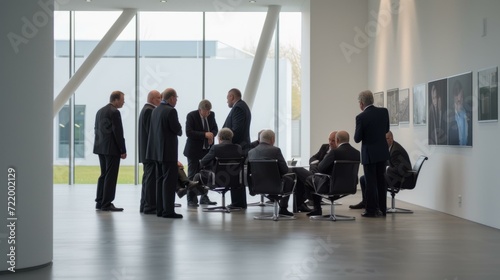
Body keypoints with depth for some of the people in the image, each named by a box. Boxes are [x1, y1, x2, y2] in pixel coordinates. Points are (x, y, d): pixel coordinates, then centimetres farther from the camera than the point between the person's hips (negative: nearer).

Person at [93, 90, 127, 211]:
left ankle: (100, 202, 15)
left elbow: (97, 129, 16)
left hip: (101, 148, 9)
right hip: (112, 149, -9)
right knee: (110, 176, -5)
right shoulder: (114, 112, -13)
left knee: (104, 175, 13)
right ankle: (106, 204, -4)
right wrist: (123, 150, -12)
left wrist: (100, 145, 18)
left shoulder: (100, 111, 14)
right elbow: (118, 132, -16)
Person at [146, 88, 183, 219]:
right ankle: (168, 210, -6)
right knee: (170, 180, -6)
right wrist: (179, 131, 7)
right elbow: (177, 130, -17)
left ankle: (160, 209, 15)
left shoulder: (155, 110, 10)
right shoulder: (171, 111, -16)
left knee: (160, 180, 12)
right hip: (168, 150, -9)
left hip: (157, 150, 9)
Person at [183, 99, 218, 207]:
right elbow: (188, 132, -20)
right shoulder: (191, 116, -13)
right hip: (194, 150, -5)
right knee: (192, 176, 0)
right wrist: (204, 134, -26)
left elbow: (215, 128, 13)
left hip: (207, 149, 5)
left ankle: (204, 198, 20)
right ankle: (191, 200, 5)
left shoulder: (211, 115, 4)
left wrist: (212, 134, -10)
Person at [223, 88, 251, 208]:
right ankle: (240, 203, 18)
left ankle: (238, 203, -5)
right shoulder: (243, 106, 18)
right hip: (241, 147, 11)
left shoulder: (238, 108, -14)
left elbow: (237, 129, -22)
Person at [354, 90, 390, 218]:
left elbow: (357, 139, -11)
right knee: (381, 180, 13)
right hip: (382, 152, 5)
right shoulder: (384, 111, -1)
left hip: (369, 154, -5)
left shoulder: (361, 117, -17)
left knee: (370, 182, 1)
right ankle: (382, 208, 19)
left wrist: (357, 134, 9)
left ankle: (371, 210, 5)